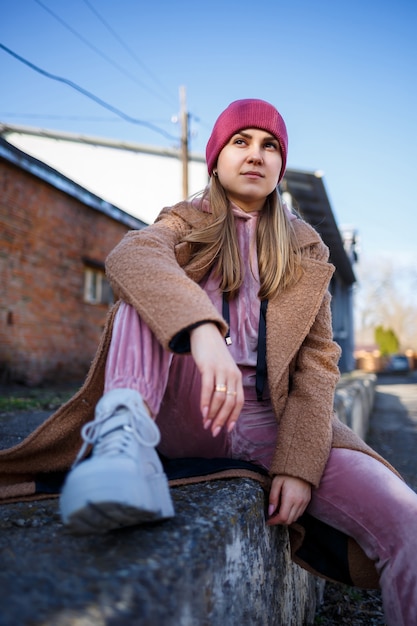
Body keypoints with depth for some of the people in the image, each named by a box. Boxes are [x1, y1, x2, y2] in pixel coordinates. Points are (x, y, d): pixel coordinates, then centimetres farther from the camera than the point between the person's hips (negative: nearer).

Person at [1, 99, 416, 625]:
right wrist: (202, 329, -38)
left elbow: (317, 361, 5)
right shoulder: (186, 226, 10)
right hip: (184, 415, -1)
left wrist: (299, 464, -11)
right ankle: (126, 432, -40)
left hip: (269, 421, 1)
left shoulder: (305, 252, 15)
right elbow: (129, 256, -16)